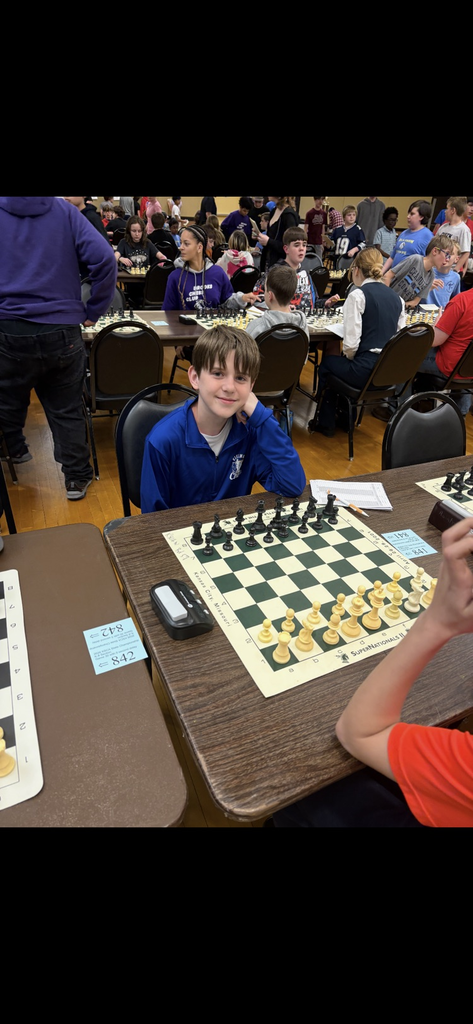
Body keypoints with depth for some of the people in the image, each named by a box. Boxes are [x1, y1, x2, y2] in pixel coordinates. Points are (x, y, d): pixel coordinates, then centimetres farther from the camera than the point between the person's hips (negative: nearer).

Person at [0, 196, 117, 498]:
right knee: (67, 410, 11)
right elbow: (104, 258, -10)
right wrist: (94, 311, -1)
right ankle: (77, 477, 16)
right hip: (62, 332, 0)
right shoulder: (66, 211, 2)